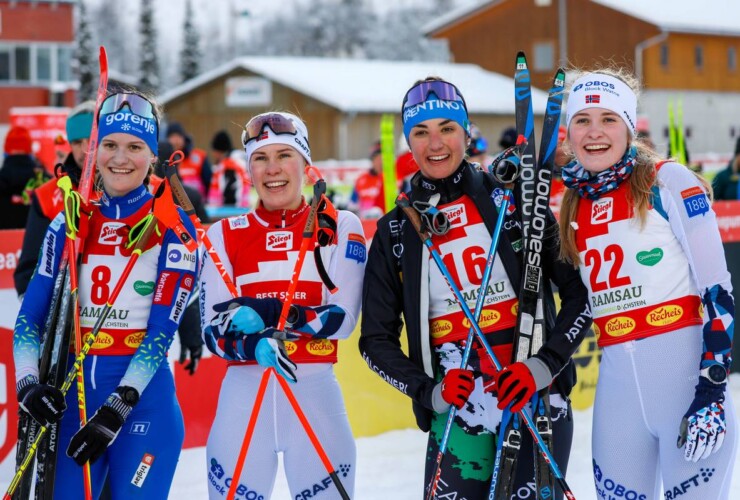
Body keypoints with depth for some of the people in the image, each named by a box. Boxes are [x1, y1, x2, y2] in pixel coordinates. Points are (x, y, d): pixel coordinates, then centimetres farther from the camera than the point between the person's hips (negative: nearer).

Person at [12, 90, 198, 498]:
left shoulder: (171, 226, -3)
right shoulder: (69, 225, 8)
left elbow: (163, 327, -11)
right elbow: (30, 316, 8)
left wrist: (119, 406, -18)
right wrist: (27, 382, -9)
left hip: (145, 396, -3)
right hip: (73, 395, 4)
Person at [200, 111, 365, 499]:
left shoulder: (339, 227, 3)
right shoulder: (224, 235, 6)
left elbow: (343, 318, -7)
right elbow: (213, 331, 0)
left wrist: (270, 313, -18)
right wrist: (255, 344, -21)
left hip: (315, 392, -1)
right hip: (244, 392, 1)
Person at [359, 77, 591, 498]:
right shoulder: (397, 231, 7)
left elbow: (581, 294, 2)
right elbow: (376, 340, 11)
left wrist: (544, 366, -11)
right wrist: (428, 392, -5)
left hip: (537, 399, -1)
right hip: (458, 412, 2)